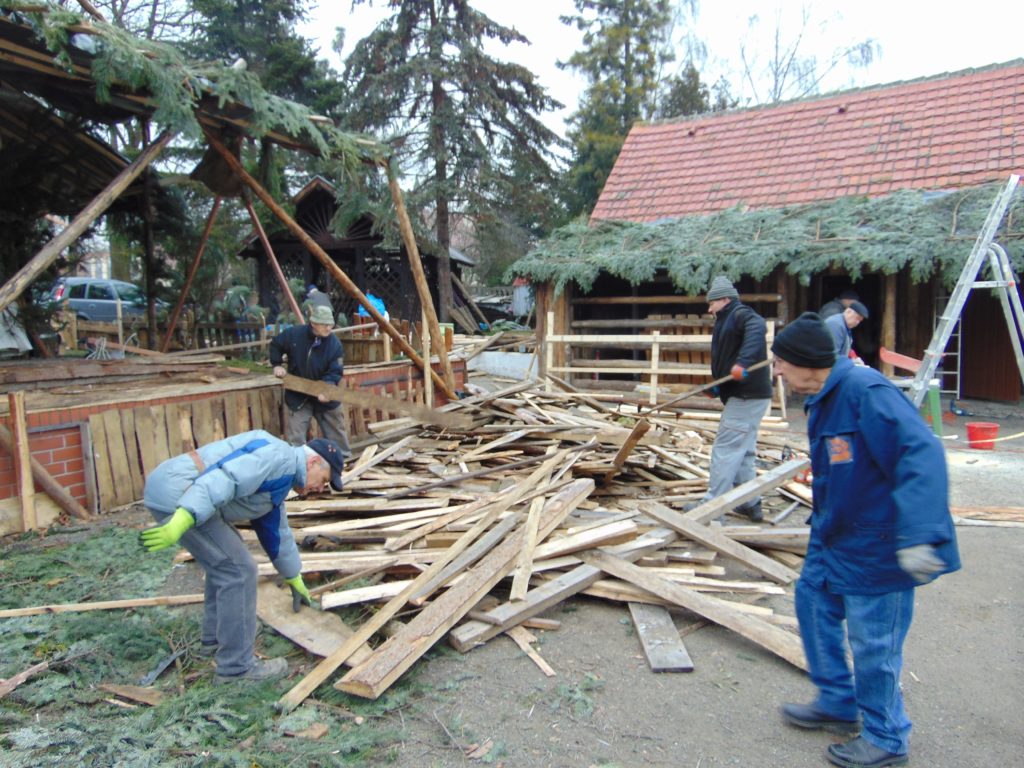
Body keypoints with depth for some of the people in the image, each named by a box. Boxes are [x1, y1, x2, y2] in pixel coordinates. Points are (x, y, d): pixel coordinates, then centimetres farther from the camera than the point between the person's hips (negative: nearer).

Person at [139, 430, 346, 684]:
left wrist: (295, 581, 44)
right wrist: (182, 519, -35)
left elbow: (277, 533, 34)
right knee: (238, 570, -6)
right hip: (176, 495, -11)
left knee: (225, 561, 25)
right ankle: (236, 666, 4)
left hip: (165, 489, 11)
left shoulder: (280, 476, 22)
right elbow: (224, 480, -25)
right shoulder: (279, 456, -9)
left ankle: (214, 639, 38)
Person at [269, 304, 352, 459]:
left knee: (336, 431, 12)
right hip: (298, 395, 0)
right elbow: (275, 344, 7)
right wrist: (277, 364, 0)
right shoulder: (293, 334, -15)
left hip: (325, 395, 0)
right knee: (296, 437, 5)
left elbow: (335, 371, -20)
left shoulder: (334, 343, -17)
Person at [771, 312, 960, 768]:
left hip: (876, 545, -10)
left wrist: (917, 535, -38)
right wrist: (823, 521, 27)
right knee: (813, 601, 18)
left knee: (872, 642, 2)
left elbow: (921, 454, -33)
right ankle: (837, 705, 37)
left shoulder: (866, 391, -25)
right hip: (835, 537, 10)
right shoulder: (823, 401, 7)